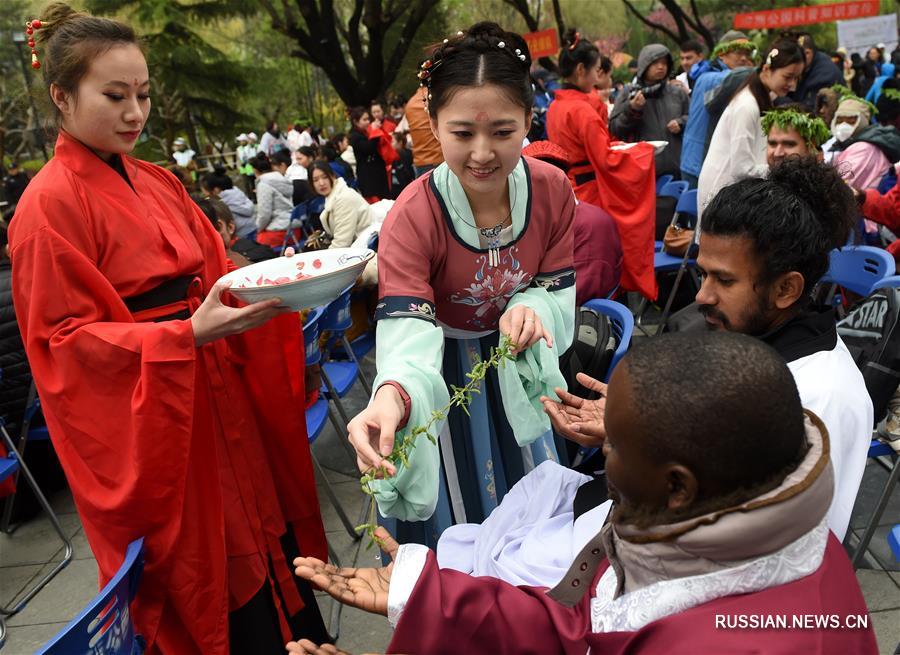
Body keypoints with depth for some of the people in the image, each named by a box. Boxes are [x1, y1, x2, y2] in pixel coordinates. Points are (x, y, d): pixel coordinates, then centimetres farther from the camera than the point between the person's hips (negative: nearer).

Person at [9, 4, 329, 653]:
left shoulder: (157, 183, 9)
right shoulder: (50, 204, -12)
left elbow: (212, 275, 12)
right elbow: (67, 339, -14)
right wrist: (187, 336, -26)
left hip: (216, 396, 7)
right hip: (144, 422, -6)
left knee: (270, 543, 15)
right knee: (204, 567, 8)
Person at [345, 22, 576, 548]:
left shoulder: (552, 190, -18)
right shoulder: (413, 216, -30)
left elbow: (560, 292, -8)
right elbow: (408, 337, -38)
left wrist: (530, 308, -32)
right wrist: (391, 398, -60)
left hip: (514, 372, 4)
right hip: (444, 379, -4)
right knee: (459, 523, 13)